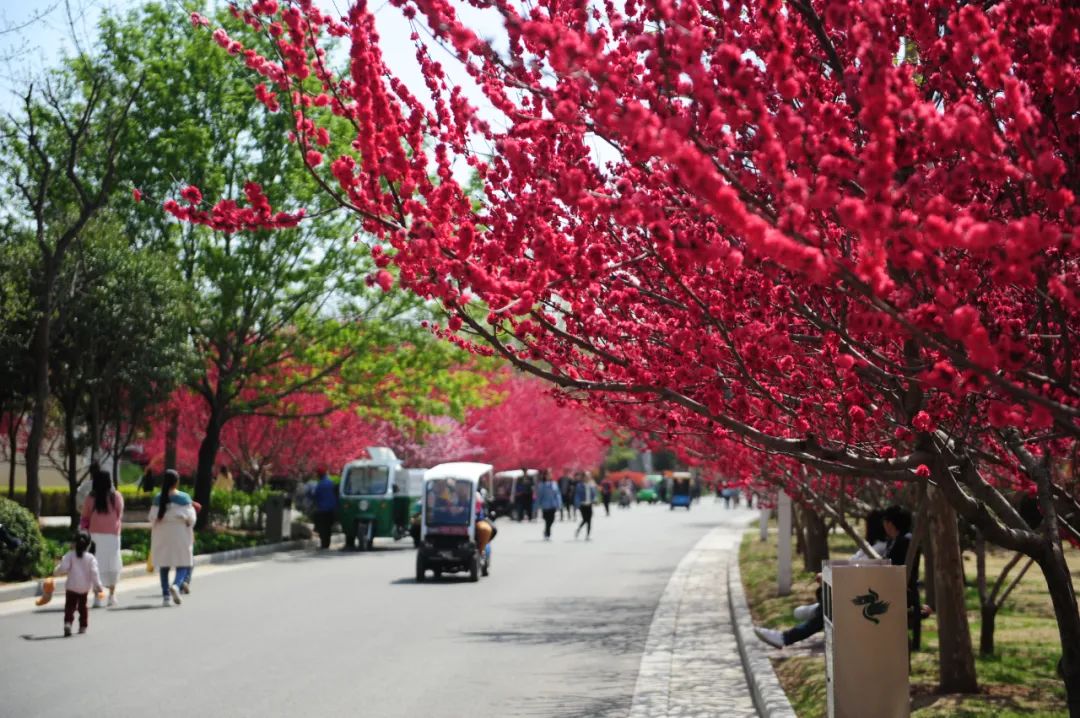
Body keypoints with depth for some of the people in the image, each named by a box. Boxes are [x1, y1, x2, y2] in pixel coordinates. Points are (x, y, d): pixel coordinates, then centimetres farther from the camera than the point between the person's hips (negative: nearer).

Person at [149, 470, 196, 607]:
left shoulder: (158, 499, -1)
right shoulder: (184, 498, -6)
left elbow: (153, 518, -3)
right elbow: (190, 518, -7)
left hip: (162, 535, 2)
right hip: (180, 534, -2)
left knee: (164, 564, 10)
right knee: (183, 564, 4)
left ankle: (165, 595, 6)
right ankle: (176, 585, -24)